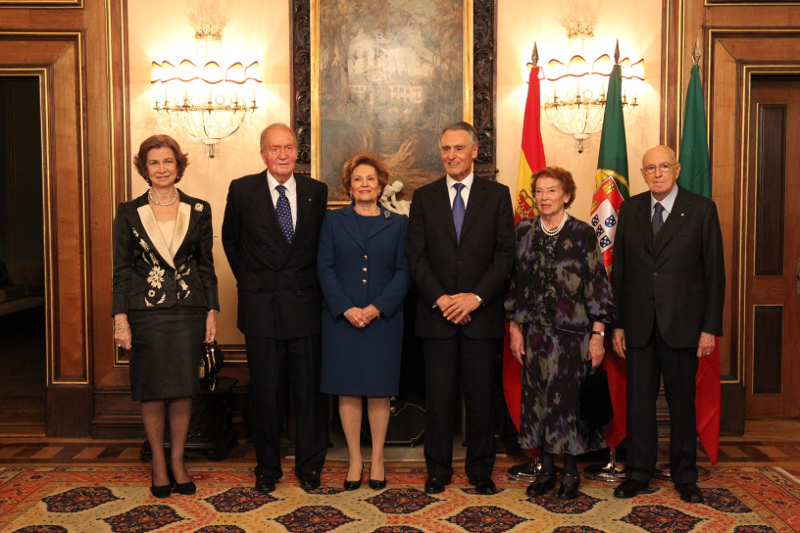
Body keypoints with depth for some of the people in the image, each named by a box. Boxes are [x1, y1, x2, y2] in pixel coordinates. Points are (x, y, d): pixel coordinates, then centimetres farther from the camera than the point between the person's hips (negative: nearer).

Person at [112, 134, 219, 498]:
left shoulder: (198, 210, 5)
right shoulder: (129, 213, 3)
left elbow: (207, 264, 7)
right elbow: (121, 270, 2)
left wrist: (212, 311, 2)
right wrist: (120, 318, -6)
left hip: (188, 311, 1)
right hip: (146, 312, 0)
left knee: (184, 387, 3)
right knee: (152, 390, 5)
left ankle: (177, 461, 19)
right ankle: (158, 464, 20)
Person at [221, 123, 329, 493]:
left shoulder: (316, 191, 5)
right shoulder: (242, 190, 0)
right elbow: (230, 241, 12)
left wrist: (312, 285, 7)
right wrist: (249, 282, 9)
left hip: (305, 305, 1)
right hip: (261, 306, -1)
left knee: (310, 389, 6)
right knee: (266, 391, 6)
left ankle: (309, 466, 21)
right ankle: (267, 468, 22)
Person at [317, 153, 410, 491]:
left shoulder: (397, 224, 9)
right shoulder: (333, 221, 8)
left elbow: (403, 272, 3)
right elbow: (324, 268, 1)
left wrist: (378, 307, -11)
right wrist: (346, 308, -11)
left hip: (383, 318, 0)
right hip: (341, 317, 0)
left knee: (379, 390, 5)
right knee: (347, 389, 3)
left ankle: (377, 459, 17)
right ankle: (355, 459, 15)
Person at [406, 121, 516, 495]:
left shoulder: (497, 195, 5)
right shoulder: (424, 197, 8)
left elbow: (505, 254, -1)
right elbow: (416, 255, 2)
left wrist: (476, 297, -12)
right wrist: (440, 298, -10)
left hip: (481, 312, 0)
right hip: (436, 312, 1)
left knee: (481, 395, 6)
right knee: (438, 395, 5)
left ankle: (480, 470, 21)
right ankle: (438, 469, 19)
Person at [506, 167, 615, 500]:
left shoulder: (583, 234, -3)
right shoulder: (524, 231, 5)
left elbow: (598, 284, -4)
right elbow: (514, 281, 8)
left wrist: (598, 334, -8)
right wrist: (514, 328, 5)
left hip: (573, 331, -3)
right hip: (535, 332, 3)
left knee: (569, 397, 2)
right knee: (538, 398, 7)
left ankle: (571, 472, 18)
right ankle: (546, 470, 21)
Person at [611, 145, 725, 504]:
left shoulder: (701, 209, 0)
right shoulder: (630, 209, 8)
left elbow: (714, 271, -1)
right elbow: (619, 269, 8)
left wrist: (710, 327, -6)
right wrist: (617, 323, 4)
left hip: (682, 323, -2)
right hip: (639, 323, 2)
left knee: (682, 400, 8)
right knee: (639, 399, 7)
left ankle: (684, 475, 23)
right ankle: (638, 472, 20)